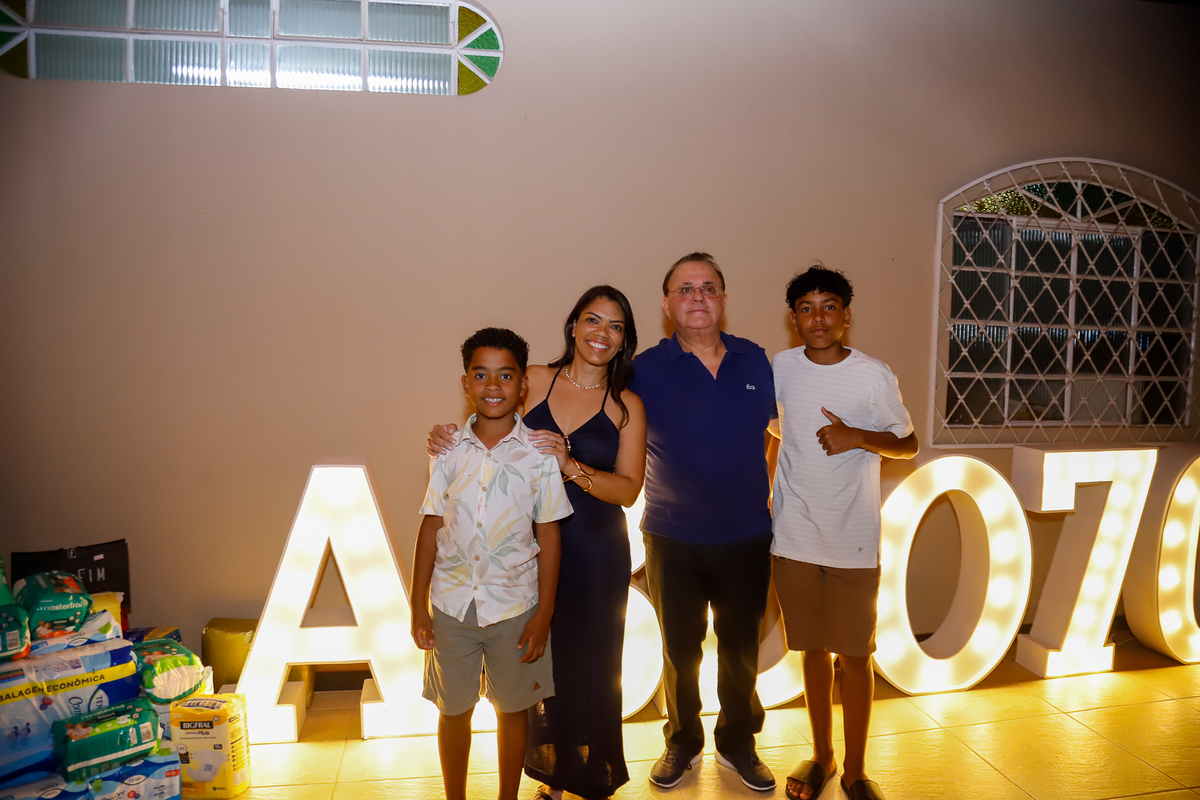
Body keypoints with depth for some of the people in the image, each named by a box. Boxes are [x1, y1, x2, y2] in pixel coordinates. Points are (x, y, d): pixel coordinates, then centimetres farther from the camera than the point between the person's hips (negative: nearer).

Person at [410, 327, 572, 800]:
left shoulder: (538, 455, -8)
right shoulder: (449, 452, -3)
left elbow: (548, 536, -4)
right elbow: (431, 530, 2)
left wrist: (544, 614, -4)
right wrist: (418, 608, 2)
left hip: (515, 606, -1)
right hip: (451, 605, 2)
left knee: (512, 707, 15)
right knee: (453, 709, 16)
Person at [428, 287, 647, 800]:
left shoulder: (627, 406, 0)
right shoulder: (533, 381, 1)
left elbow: (627, 489, -8)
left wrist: (569, 465, -22)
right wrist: (451, 440, -15)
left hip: (594, 550, -1)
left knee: (588, 662, 8)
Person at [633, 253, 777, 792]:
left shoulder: (755, 362, 0)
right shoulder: (645, 370, -8)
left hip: (747, 536, 2)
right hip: (672, 539, -1)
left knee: (741, 647, 16)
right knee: (680, 648, 15)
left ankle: (737, 743, 39)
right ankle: (682, 743, 38)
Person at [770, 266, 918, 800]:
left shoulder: (873, 375, -7)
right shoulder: (781, 367, 1)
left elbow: (908, 444, 3)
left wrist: (856, 436, -15)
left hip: (853, 541, -2)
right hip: (794, 537, 2)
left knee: (854, 655, 6)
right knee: (814, 649, 15)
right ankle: (821, 757, 33)